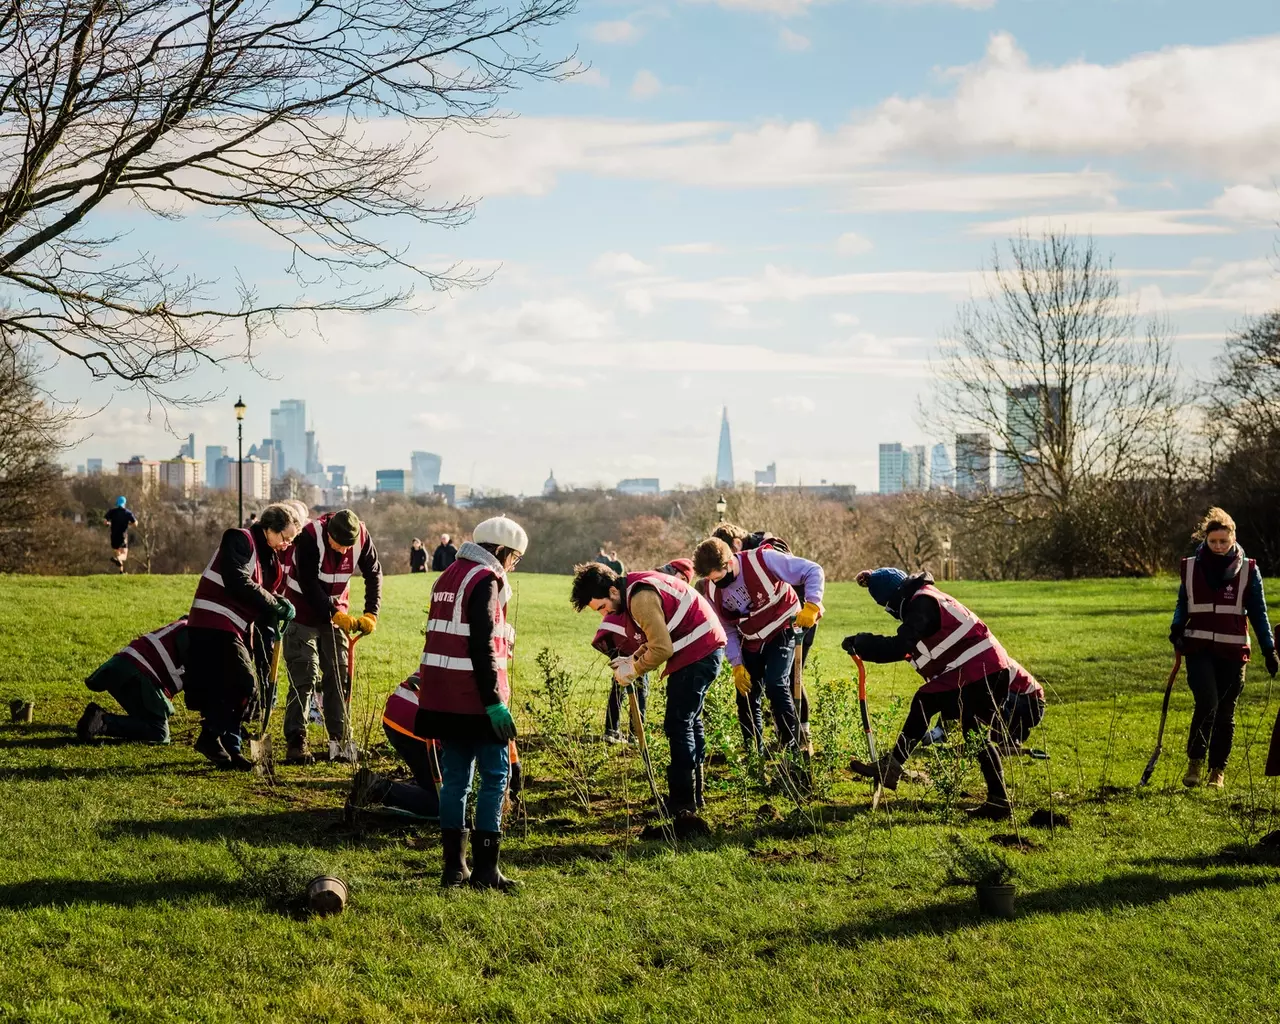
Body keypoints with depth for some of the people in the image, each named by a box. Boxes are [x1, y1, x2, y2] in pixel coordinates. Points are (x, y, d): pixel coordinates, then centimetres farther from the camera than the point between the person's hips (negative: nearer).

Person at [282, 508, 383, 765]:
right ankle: (295, 742, -8)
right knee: (304, 677, -9)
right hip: (304, 613, -4)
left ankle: (340, 739, 8)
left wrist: (371, 614, -13)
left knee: (339, 676, 3)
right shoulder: (310, 536, -28)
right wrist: (336, 615, -28)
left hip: (337, 613, 4)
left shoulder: (362, 536, -16)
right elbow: (308, 583, -26)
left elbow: (374, 574, -4)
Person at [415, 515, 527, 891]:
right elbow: (482, 647, -18)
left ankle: (454, 866, 12)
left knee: (455, 778, 11)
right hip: (474, 698, -9)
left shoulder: (449, 576, 16)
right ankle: (485, 868, -4)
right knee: (495, 775, -2)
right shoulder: (485, 580, -11)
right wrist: (494, 701, -19)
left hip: (442, 697, 9)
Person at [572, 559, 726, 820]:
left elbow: (661, 649, -24)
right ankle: (693, 794, 29)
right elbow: (657, 638, 17)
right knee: (689, 721, 19)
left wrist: (633, 670, -11)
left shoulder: (641, 598, -23)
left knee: (678, 725, -9)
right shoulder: (636, 587, 9)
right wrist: (633, 659, 4)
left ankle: (682, 805, -8)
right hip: (706, 648, 11)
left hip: (697, 654, -11)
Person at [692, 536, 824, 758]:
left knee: (775, 685, -22)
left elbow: (813, 571, -23)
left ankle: (792, 748, -13)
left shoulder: (763, 560, -28)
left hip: (781, 630, -5)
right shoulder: (711, 589, -10)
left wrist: (811, 606, -33)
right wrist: (736, 664, -6)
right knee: (746, 696, 2)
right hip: (751, 641, 5)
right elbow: (727, 629, 2)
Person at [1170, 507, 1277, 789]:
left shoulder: (1247, 570, 1)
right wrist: (1177, 630, -5)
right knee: (1207, 703, -17)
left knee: (1226, 712, 6)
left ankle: (1218, 770, 19)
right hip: (1198, 648, 0)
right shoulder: (1191, 567, 4)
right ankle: (1195, 763, -3)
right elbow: (1182, 604, 13)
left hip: (1232, 652, 0)